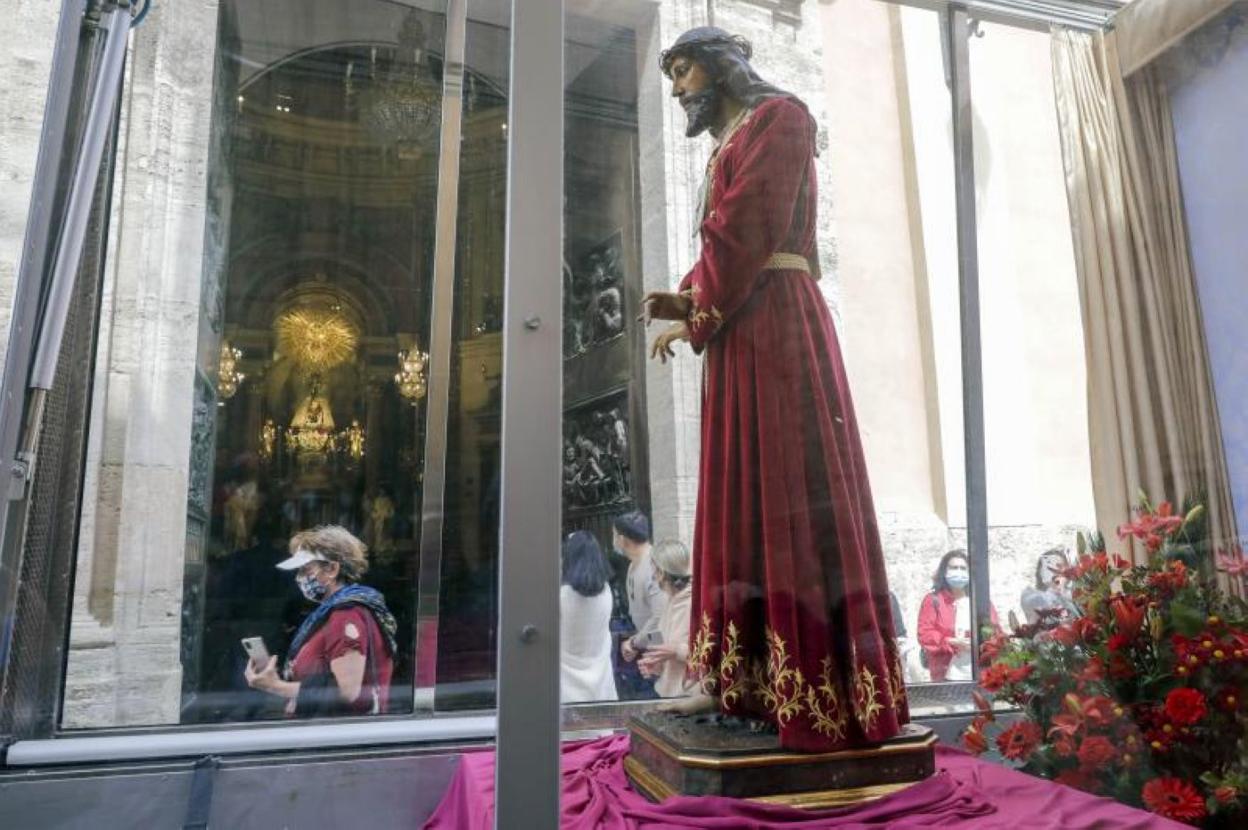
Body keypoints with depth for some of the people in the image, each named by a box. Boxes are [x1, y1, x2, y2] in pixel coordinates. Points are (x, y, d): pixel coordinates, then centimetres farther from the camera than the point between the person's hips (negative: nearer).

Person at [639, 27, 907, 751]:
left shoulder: (778, 115, 4)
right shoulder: (730, 143, 29)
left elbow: (748, 229, -9)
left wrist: (698, 316, -5)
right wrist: (687, 298, 2)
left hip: (777, 323, -9)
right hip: (740, 335, 9)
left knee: (794, 499, -12)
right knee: (743, 505, 4)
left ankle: (824, 696, -8)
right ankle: (745, 679, 9)